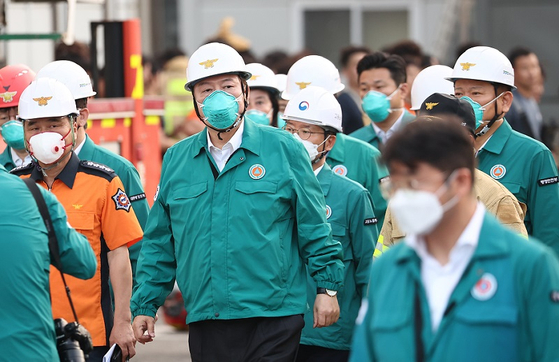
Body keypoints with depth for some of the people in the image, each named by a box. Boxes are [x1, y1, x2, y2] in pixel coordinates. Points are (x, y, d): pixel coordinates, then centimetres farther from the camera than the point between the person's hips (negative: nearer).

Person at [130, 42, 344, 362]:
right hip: (205, 321, 3)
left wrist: (328, 287, 0)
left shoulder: (283, 149, 2)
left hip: (273, 320, -3)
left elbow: (314, 225, 4)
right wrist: (145, 305, 11)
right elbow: (160, 243, 15)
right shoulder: (176, 160, 11)